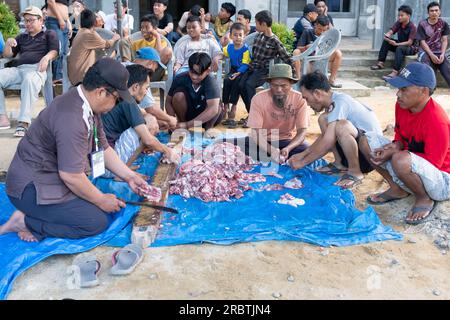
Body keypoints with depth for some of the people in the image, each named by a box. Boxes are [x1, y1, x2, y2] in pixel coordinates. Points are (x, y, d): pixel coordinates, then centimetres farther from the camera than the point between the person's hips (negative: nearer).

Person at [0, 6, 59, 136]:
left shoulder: (49, 34, 22)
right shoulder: (21, 37, 34)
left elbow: (54, 51, 5)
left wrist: (46, 57, -18)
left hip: (37, 68, -5)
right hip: (18, 69, 5)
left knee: (29, 79, -41)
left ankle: (24, 123, -49)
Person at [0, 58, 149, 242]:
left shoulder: (88, 106, 2)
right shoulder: (72, 118, -29)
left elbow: (103, 149, 12)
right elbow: (71, 176, -27)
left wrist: (129, 177, 9)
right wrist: (101, 200, -13)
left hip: (54, 178, 10)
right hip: (32, 188, -10)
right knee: (97, 222, -16)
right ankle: (25, 221, -6)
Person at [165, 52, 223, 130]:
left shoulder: (211, 82, -28)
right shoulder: (180, 78, -19)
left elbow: (213, 109, -42)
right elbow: (168, 101, -10)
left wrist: (188, 124, -47)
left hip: (205, 118, -2)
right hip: (187, 113, 2)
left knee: (217, 109, -34)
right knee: (179, 94, -26)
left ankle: (208, 128, -4)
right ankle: (181, 125, -6)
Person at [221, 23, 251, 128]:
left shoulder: (245, 49, -10)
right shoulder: (229, 47, 8)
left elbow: (245, 64, -16)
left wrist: (238, 73, -30)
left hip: (243, 71, -4)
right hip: (233, 70, 5)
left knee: (236, 82, -34)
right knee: (226, 80, -27)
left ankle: (233, 107, -30)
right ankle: (226, 106, -25)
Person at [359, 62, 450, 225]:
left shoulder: (437, 121, -29)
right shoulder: (402, 105, -5)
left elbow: (433, 163, -24)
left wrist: (395, 153, -27)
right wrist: (396, 146, -15)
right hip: (411, 164, 8)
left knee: (401, 160, -40)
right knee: (368, 142, -5)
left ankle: (425, 199, -9)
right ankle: (397, 189, 4)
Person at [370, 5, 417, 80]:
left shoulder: (412, 27, -21)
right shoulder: (398, 23, -3)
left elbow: (409, 42, -26)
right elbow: (390, 32, -10)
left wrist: (396, 44, -36)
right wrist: (387, 36, -35)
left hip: (411, 48, -7)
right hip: (400, 44, 7)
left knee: (400, 48, -38)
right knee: (386, 41, -13)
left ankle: (395, 72, -48)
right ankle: (381, 63, -18)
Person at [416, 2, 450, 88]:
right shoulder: (422, 24, -3)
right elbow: (422, 42, -7)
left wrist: (442, 54, -12)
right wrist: (432, 56, -17)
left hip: (439, 52, 2)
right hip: (425, 51, -2)